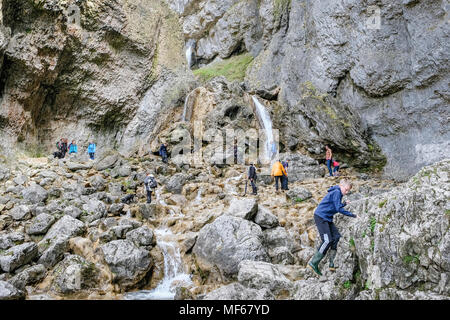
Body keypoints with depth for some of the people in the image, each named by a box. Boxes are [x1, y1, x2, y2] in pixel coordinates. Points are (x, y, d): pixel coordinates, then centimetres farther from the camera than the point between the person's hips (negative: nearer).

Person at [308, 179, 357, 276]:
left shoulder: (338, 193, 17)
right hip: (320, 217, -10)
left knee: (336, 236, 3)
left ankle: (331, 263, 6)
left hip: (327, 218, 10)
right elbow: (339, 209, -20)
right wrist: (352, 215, -15)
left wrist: (344, 204, 17)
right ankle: (313, 263, -8)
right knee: (327, 240, -13)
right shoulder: (336, 192, -14)